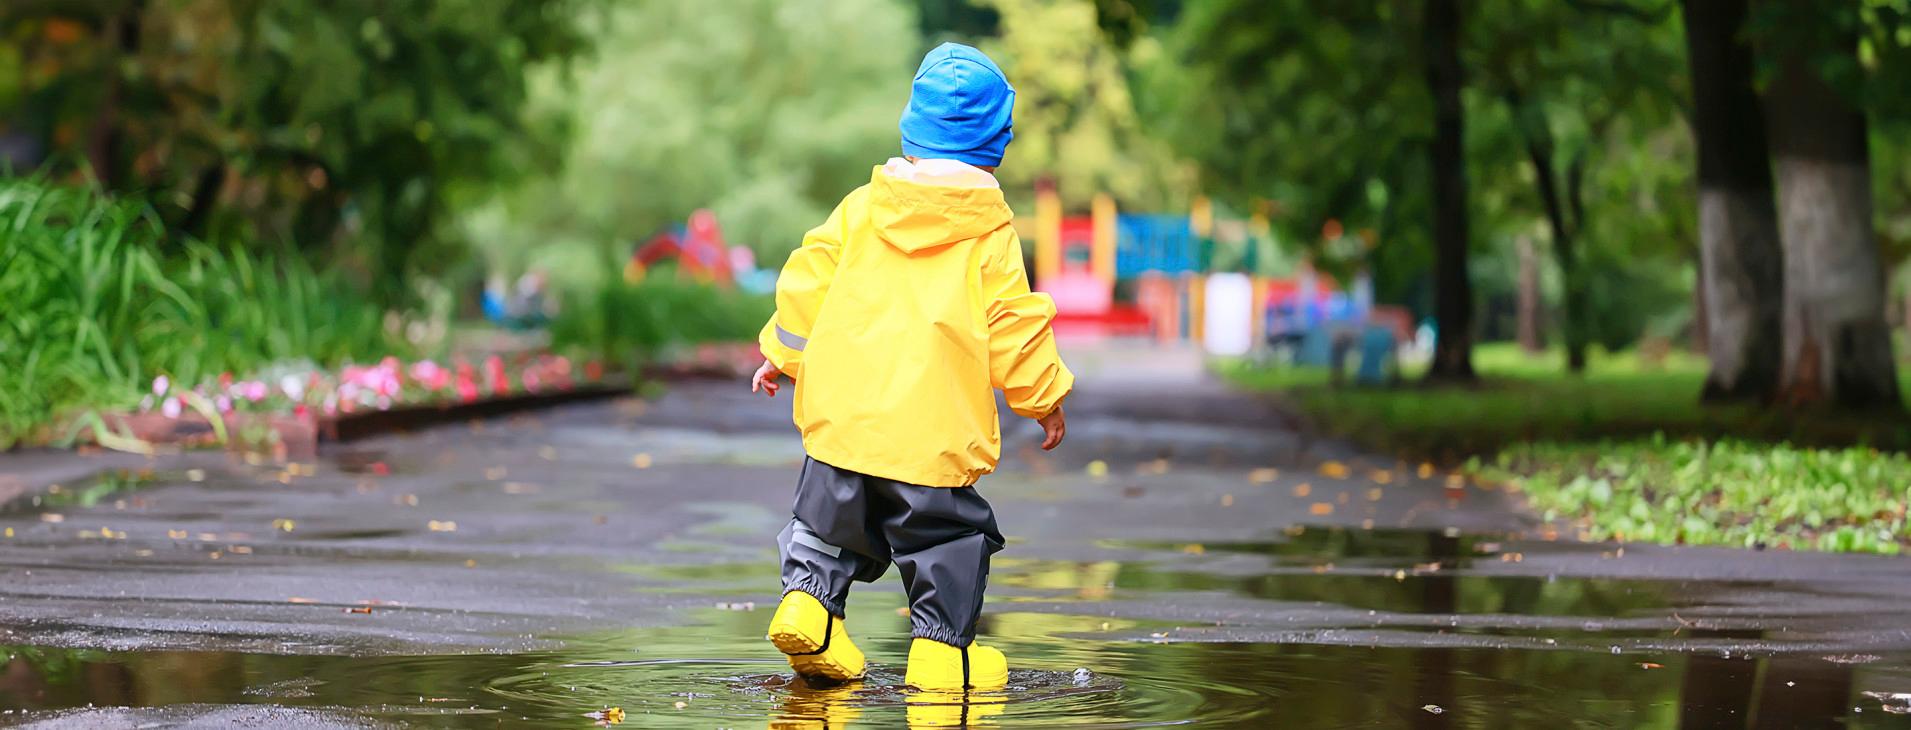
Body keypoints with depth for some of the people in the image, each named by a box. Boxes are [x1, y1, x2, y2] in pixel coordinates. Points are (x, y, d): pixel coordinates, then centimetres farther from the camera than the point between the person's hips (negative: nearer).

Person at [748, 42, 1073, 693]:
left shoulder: (861, 207, 6)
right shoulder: (990, 232, -2)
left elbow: (807, 281, 8)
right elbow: (1014, 324, 0)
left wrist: (784, 353, 22)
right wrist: (1043, 397, 13)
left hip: (842, 414, 3)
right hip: (934, 428, -3)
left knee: (830, 518, 19)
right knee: (947, 534, 7)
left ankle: (809, 598, 3)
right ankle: (941, 648, 4)